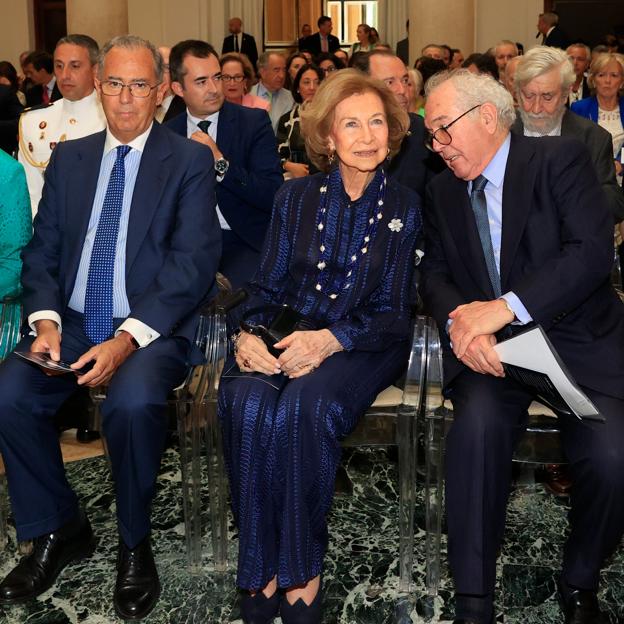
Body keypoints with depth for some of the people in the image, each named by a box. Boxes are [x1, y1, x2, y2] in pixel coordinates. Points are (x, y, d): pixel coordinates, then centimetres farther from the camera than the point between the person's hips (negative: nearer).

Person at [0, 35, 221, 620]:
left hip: (151, 328, -4)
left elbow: (194, 263, -9)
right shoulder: (68, 157, 15)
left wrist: (128, 338, -21)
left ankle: (134, 544, -6)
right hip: (70, 323, 4)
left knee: (133, 402, -33)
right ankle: (58, 530, 4)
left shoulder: (189, 161, 1)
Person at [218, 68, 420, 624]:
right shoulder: (296, 197, 12)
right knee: (246, 405, -32)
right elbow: (267, 285, 10)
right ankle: (263, 565, -17)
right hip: (286, 335, 2)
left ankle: (302, 567, -16)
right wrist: (248, 333, -13)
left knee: (304, 407, -35)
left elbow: (393, 312, 1)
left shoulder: (404, 207, 6)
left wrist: (331, 339, -18)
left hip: (361, 343, -2)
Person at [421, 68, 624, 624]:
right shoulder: (442, 191, 13)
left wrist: (506, 306, -26)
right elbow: (435, 275, 9)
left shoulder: (562, 159, -3)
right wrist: (458, 319, -16)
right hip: (487, 349, 3)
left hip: (578, 339, -2)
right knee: (479, 421, -30)